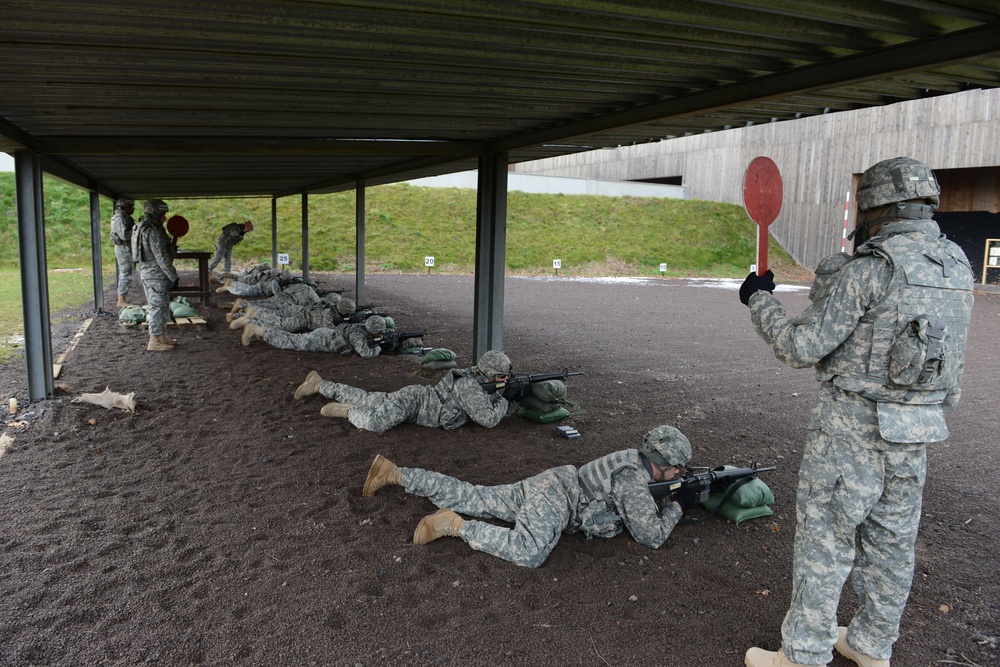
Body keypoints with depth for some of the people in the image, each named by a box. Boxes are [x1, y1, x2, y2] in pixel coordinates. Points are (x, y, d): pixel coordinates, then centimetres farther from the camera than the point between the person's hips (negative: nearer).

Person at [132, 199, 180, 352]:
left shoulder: (143, 229, 14)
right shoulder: (154, 231, -18)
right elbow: (161, 257, -20)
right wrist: (173, 277, -17)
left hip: (147, 272, 10)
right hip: (156, 274, -10)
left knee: (162, 306, 18)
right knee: (158, 306, -4)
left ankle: (161, 337, 26)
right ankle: (154, 341, 0)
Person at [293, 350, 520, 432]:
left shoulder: (480, 382, 1)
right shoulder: (469, 387, -26)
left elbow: (501, 412, 11)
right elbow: (489, 420, -29)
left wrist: (515, 398, -4)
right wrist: (505, 398, -16)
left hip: (417, 396, 8)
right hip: (412, 400, -8)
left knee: (364, 399, 18)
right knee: (375, 422, -31)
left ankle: (320, 385, 30)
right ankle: (345, 411, -3)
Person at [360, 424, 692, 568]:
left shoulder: (633, 458, 12)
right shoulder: (634, 482, -16)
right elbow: (652, 537, -13)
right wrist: (677, 506, 2)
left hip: (543, 488, 9)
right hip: (553, 498, -9)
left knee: (468, 497, 7)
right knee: (528, 552, -33)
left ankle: (392, 472, 9)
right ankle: (455, 525, -24)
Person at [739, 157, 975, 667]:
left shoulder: (870, 270, -18)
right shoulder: (957, 268, 5)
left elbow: (802, 348, -18)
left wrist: (759, 299, -4)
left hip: (852, 428, -7)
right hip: (915, 433, 8)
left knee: (824, 541, 4)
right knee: (890, 542, 18)